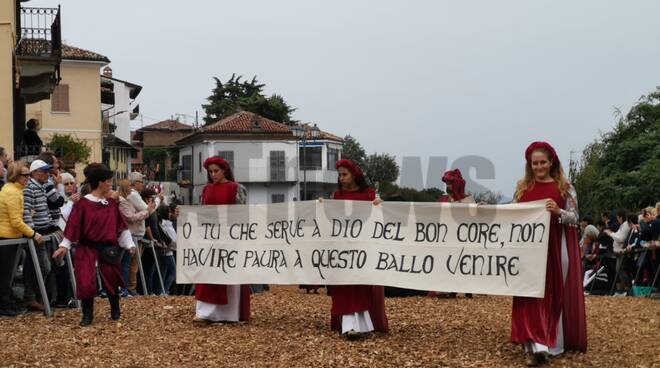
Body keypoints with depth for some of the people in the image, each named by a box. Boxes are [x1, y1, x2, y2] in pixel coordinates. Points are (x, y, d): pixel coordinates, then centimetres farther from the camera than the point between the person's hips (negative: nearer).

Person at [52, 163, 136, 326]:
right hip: (87, 249, -3)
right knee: (86, 282, -8)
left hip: (108, 249, 4)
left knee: (112, 280, 9)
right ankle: (87, 315, 10)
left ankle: (115, 311, 31)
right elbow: (74, 225, -9)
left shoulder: (111, 203, 4)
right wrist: (64, 246, -12)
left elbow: (120, 225, 9)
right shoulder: (83, 204, -10)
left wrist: (129, 244, 8)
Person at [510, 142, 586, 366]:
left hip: (556, 248, -1)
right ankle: (535, 345, -9)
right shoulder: (523, 187, 10)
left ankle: (554, 341, 17)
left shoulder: (564, 187, 2)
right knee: (532, 293, -6)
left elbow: (574, 218, 0)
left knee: (555, 293, 4)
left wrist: (558, 211, -18)